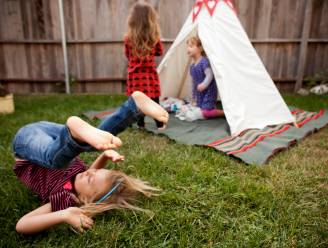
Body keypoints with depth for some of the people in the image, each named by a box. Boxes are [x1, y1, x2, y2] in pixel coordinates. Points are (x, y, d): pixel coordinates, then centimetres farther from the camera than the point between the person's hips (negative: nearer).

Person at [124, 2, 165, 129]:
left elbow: (128, 55, 8)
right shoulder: (154, 37, -6)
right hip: (150, 73, 0)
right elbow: (160, 52, 10)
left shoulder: (128, 38, -7)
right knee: (154, 100, 9)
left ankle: (140, 124, 18)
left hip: (135, 74, 0)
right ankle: (159, 124, 15)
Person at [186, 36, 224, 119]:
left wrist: (204, 85, -38)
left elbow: (209, 75, -23)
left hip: (208, 92, -9)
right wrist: (194, 95, 21)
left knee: (206, 113, -19)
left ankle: (225, 112, -4)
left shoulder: (204, 62, -17)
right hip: (199, 93, 9)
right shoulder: (192, 66, 9)